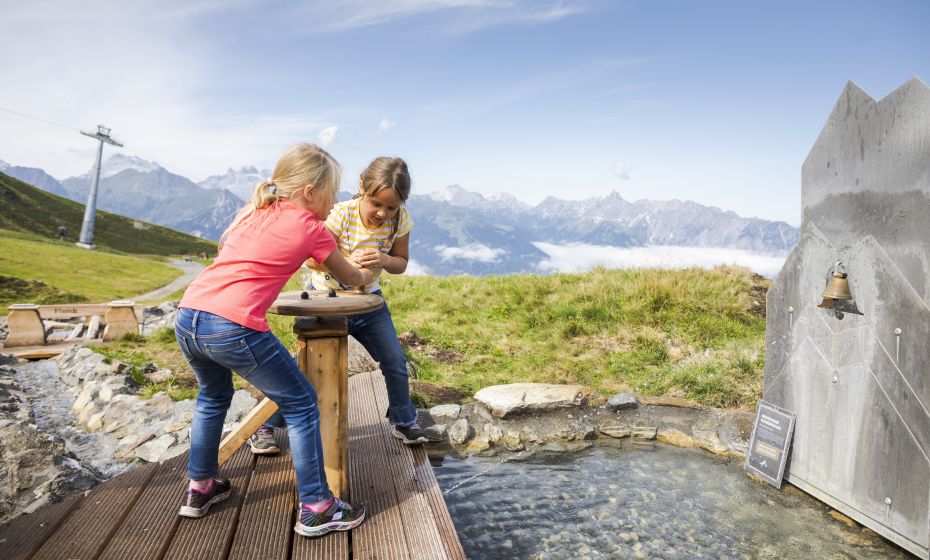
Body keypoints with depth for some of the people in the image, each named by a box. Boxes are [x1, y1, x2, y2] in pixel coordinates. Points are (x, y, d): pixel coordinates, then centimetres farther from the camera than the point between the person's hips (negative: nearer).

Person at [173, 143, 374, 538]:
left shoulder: (253, 210, 19)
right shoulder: (310, 228, 3)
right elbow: (350, 278, 16)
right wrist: (368, 275, 40)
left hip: (186, 317, 8)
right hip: (233, 328, -7)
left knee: (213, 397, 32)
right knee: (301, 405, 8)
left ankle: (199, 489, 43)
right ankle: (316, 509, 15)